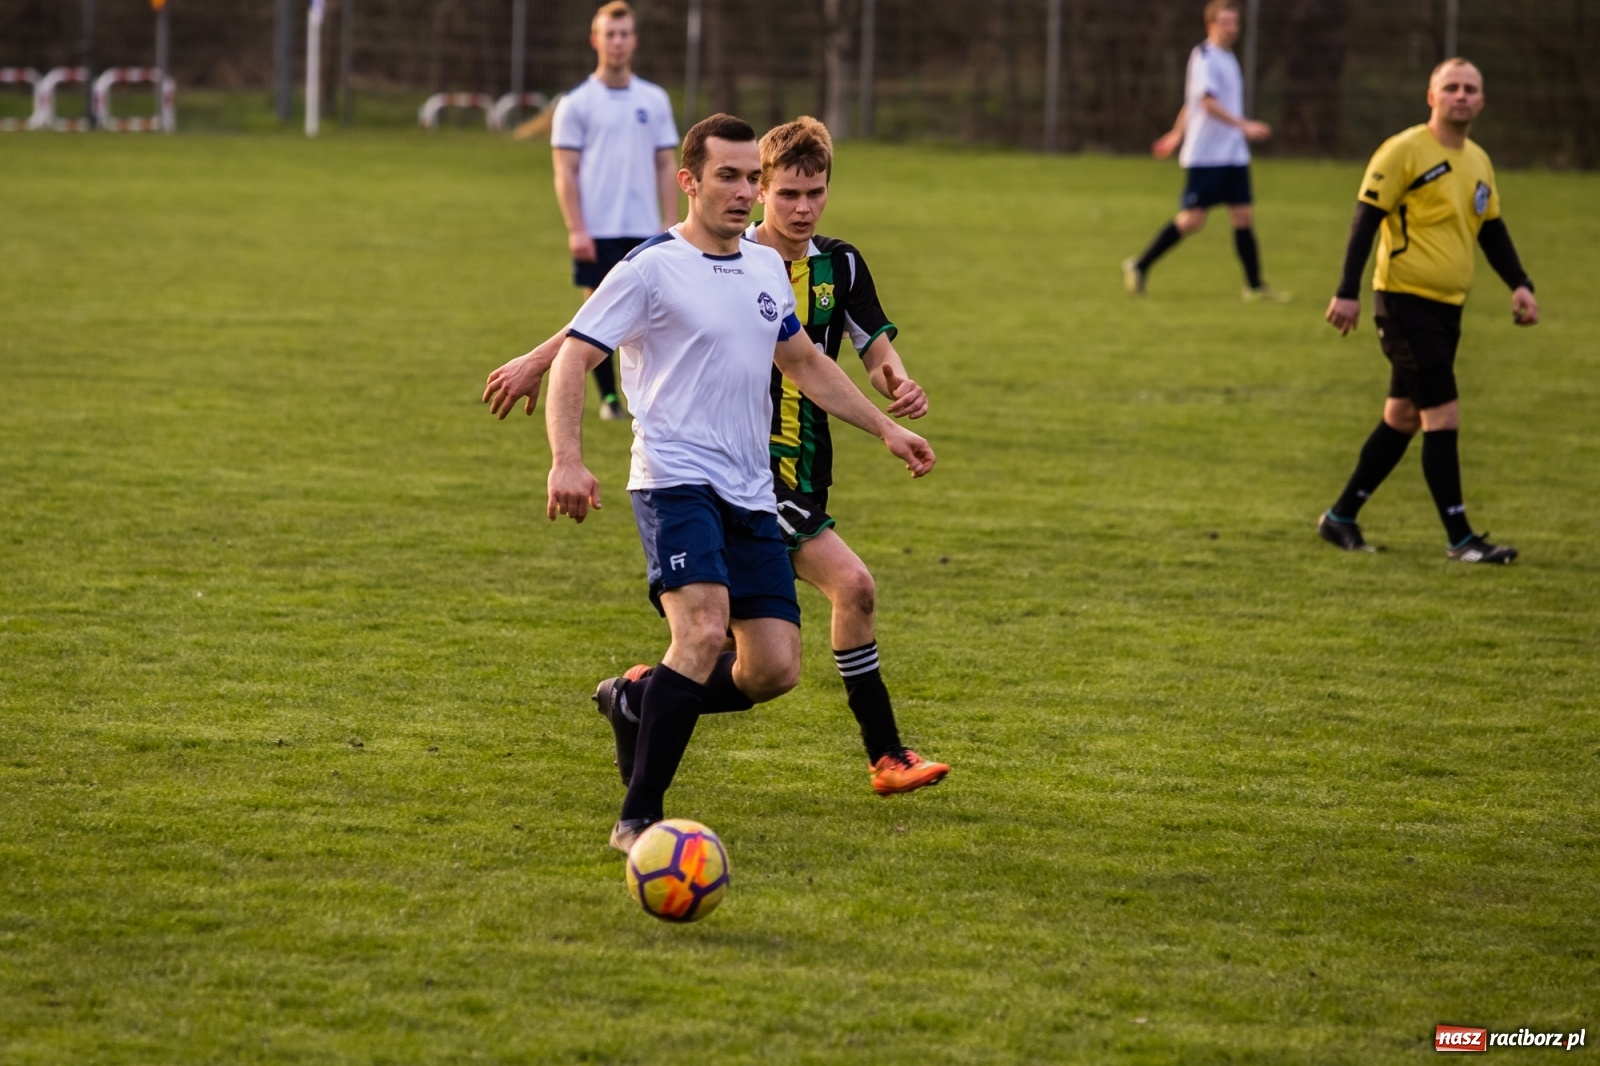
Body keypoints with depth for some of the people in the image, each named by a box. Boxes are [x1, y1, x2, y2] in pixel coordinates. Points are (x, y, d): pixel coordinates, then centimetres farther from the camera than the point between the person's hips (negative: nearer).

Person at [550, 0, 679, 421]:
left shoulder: (655, 100, 9)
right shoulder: (575, 103, 0)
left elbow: (667, 165, 10)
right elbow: (565, 171, -2)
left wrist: (670, 225, 1)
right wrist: (576, 229, -11)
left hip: (644, 229, 2)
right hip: (596, 230, -2)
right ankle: (608, 397, 10)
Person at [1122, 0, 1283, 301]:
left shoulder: (1228, 59, 16)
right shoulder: (1204, 57, -11)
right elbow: (1208, 102, -23)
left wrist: (1177, 134, 32)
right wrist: (1244, 126, -30)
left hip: (1233, 156, 8)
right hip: (1204, 155, -8)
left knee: (1244, 217, 3)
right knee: (1192, 219, -8)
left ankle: (1255, 287, 7)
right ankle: (1139, 266, 5)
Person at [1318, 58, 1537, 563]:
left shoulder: (1479, 162, 13)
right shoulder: (1404, 151, -10)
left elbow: (1492, 231, 22)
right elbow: (1366, 218, -12)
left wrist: (1519, 284, 7)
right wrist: (1348, 292, -17)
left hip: (1446, 308, 8)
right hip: (1405, 300, -8)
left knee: (1402, 418, 13)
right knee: (1443, 415, -11)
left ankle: (1341, 518, 24)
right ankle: (1460, 538, -7)